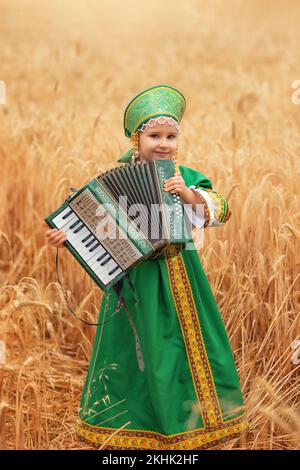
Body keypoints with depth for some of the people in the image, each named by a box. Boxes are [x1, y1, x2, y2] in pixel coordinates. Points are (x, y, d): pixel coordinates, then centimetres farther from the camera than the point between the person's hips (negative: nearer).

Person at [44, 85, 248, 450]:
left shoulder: (186, 178, 0)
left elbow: (218, 212, -11)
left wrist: (189, 194, -28)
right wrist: (66, 235, -20)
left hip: (179, 279, 2)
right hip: (134, 279, -2)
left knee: (186, 348, 11)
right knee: (136, 354, 7)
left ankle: (192, 432, 29)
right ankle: (127, 431, 26)